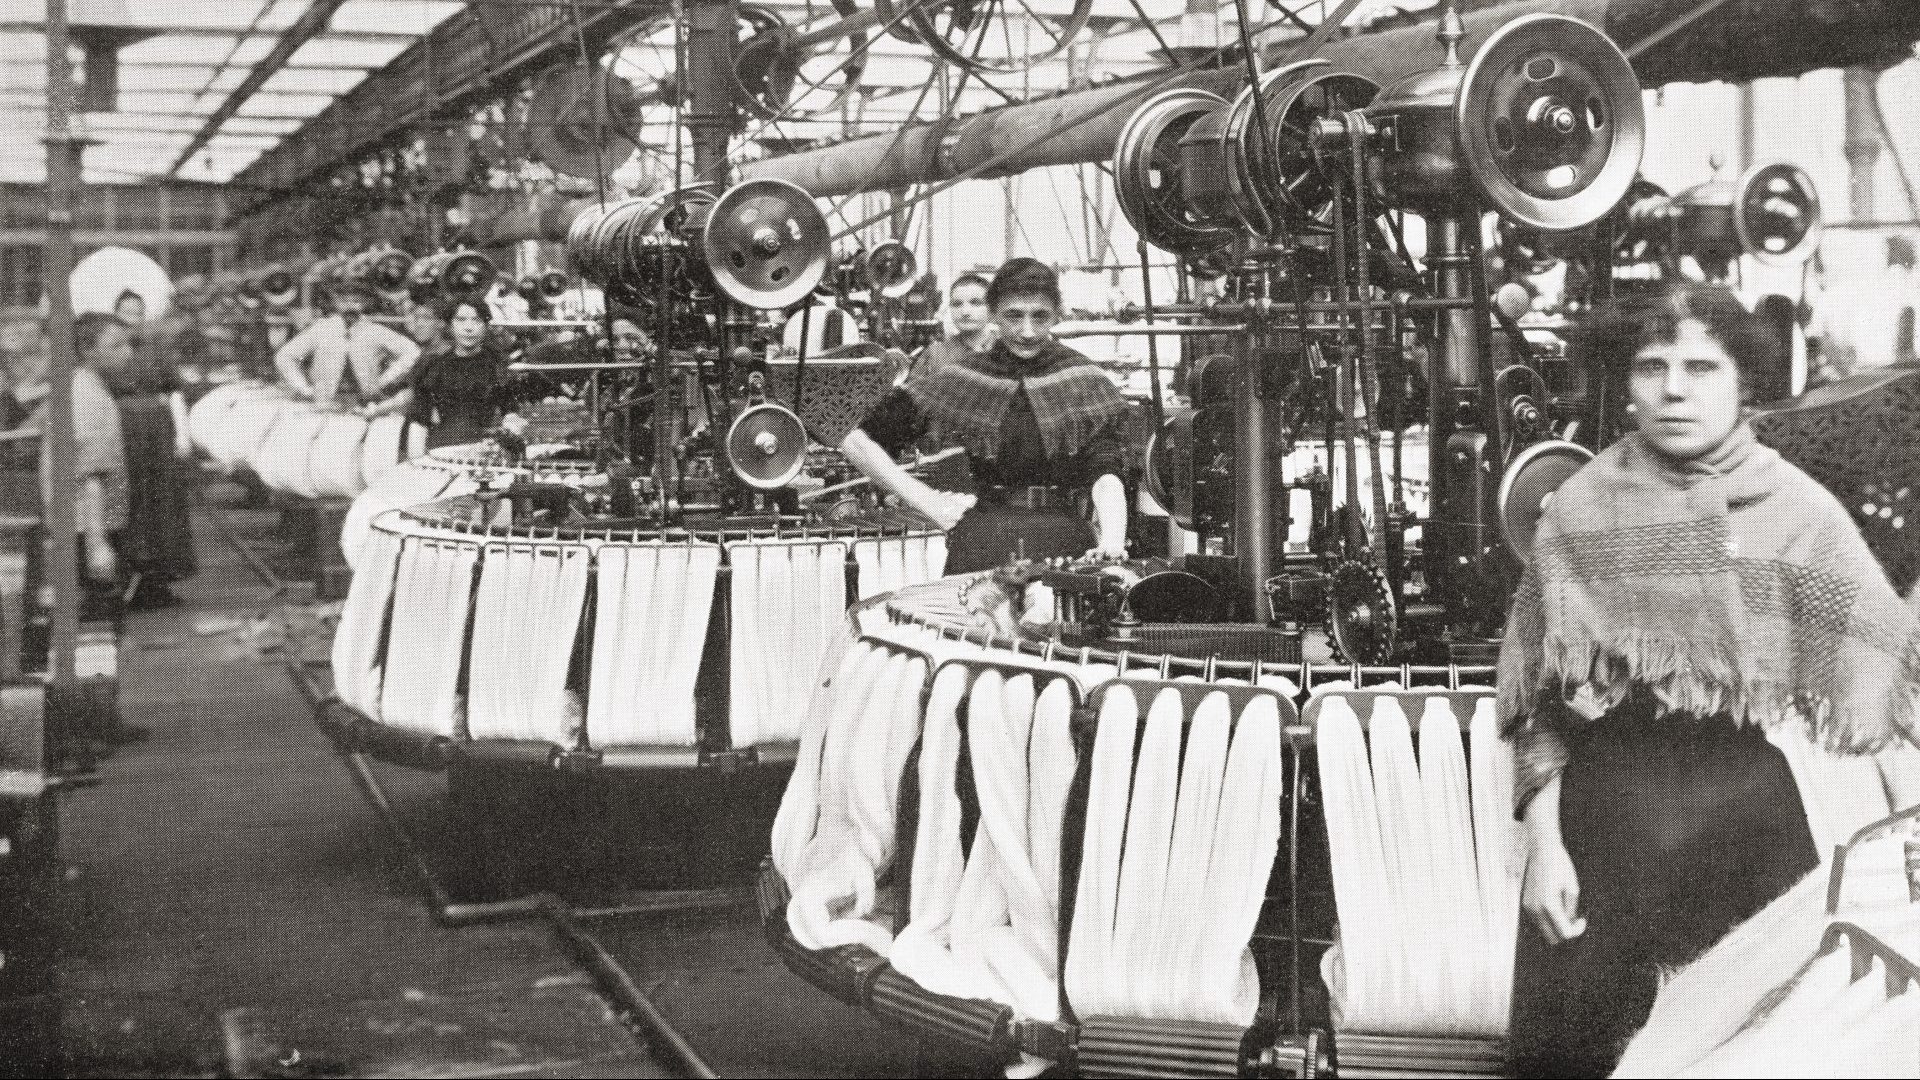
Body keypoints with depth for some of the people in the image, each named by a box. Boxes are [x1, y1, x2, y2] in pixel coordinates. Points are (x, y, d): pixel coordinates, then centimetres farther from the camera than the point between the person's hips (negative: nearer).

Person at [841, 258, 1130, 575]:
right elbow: (857, 442, 6)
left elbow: (1106, 474, -7)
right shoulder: (963, 380, 5)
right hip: (981, 547, 0)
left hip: (1062, 544, 0)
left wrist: (1112, 542, -26)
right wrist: (926, 501, 1)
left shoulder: (1082, 379, 5)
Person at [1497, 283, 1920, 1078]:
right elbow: (1539, 704, 0)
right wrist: (1543, 845, -7)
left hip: (1754, 814, 0)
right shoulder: (1580, 512, 0)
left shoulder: (1797, 512, -1)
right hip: (1608, 812, 1)